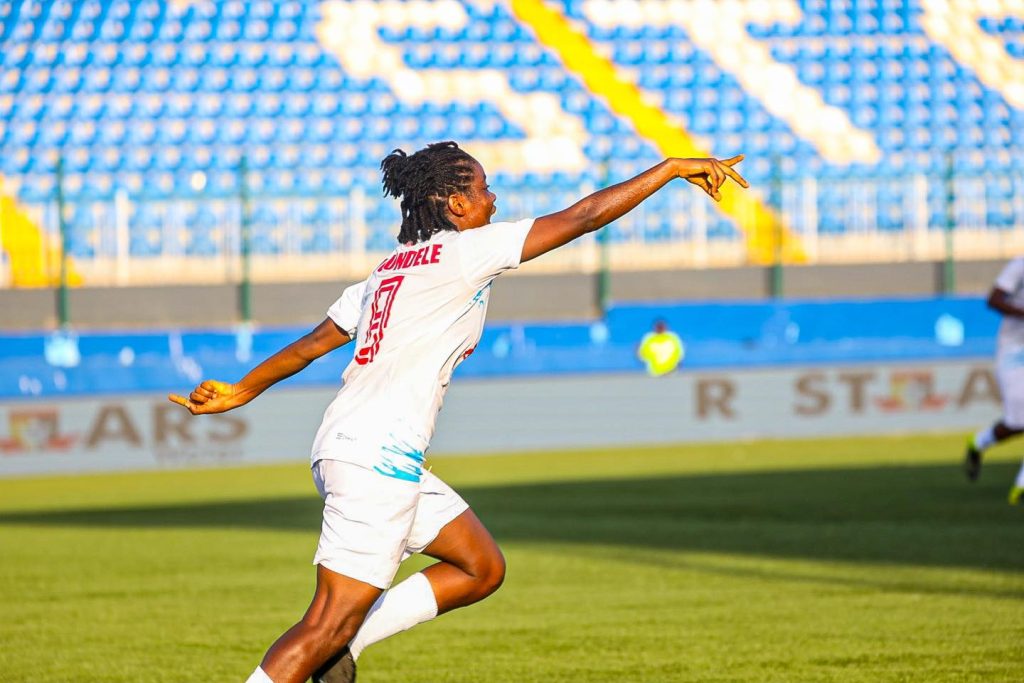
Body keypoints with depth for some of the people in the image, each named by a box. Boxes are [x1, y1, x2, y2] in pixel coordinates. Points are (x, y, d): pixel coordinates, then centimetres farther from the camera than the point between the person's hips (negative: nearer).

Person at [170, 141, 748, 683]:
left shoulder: (392, 269, 17)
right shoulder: (464, 252, -6)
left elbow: (315, 341, 22)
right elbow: (584, 217, -7)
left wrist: (241, 391, 33)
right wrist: (672, 169, -2)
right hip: (377, 458, -10)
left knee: (483, 569, 14)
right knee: (329, 625, -9)